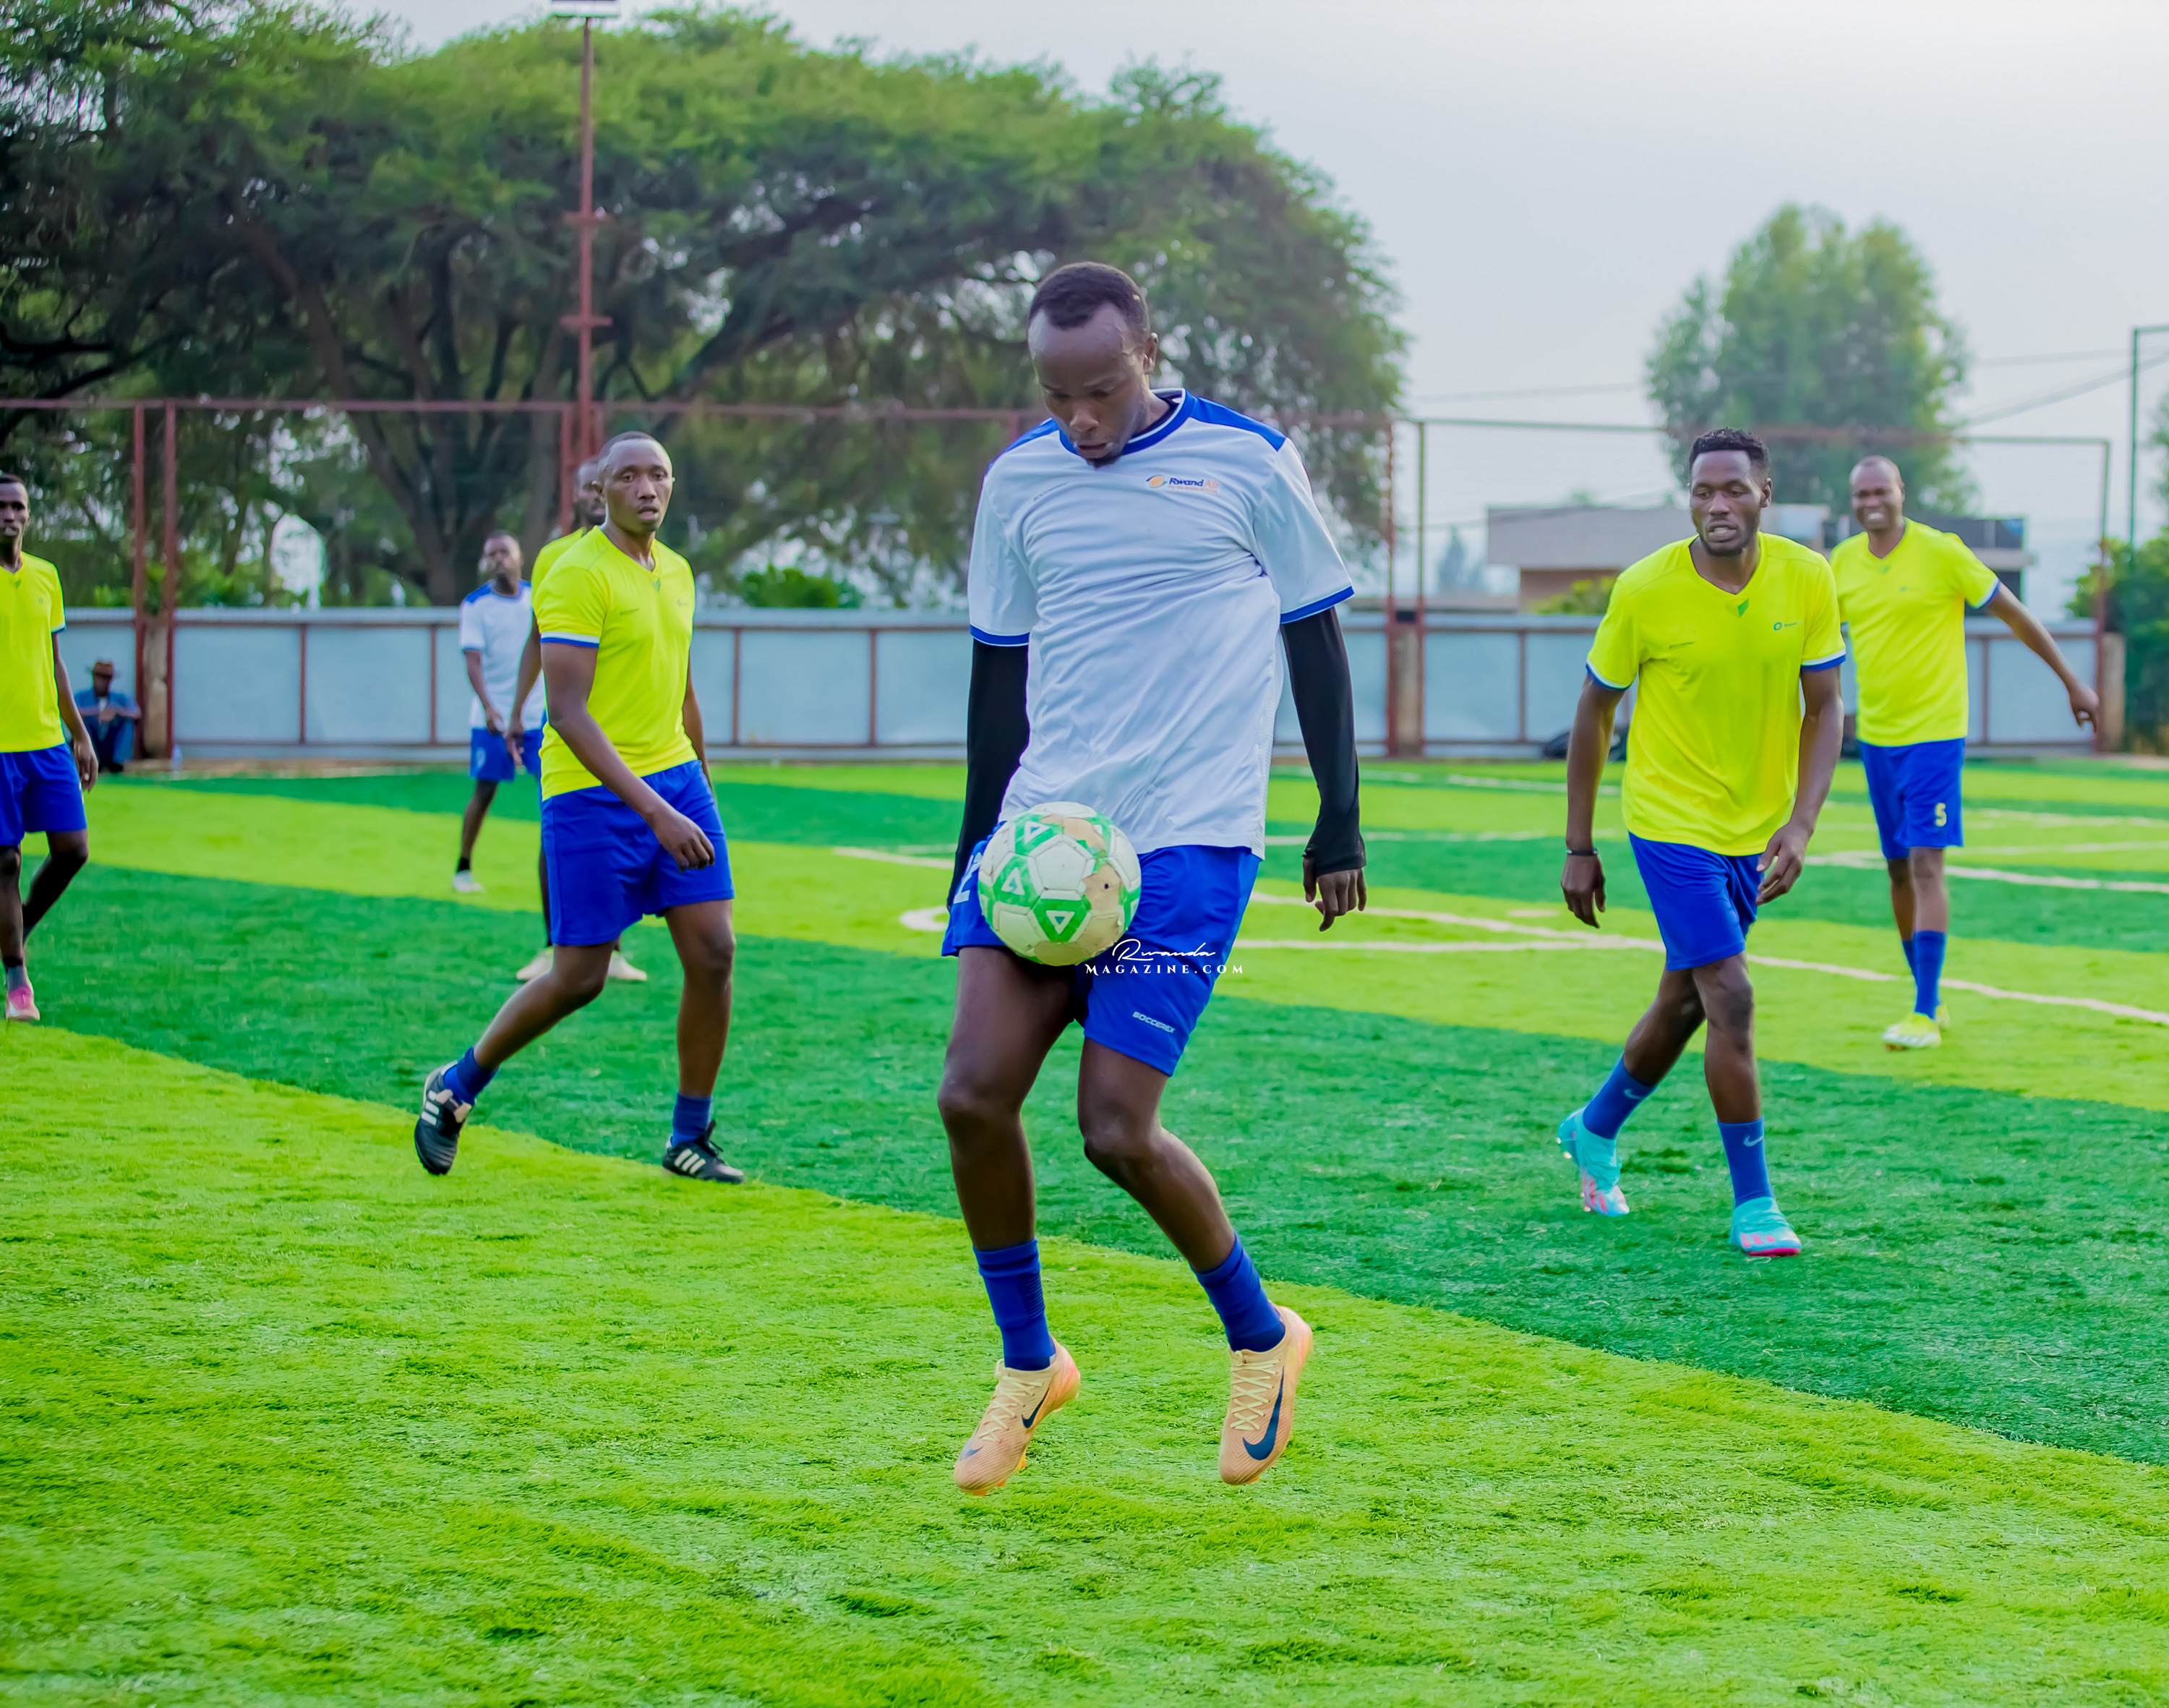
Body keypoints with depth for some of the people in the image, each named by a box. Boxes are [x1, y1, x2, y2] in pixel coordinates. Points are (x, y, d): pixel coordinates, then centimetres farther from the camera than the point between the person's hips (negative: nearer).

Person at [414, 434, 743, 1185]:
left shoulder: (676, 573, 11)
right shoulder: (578, 576, -15)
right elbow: (567, 713, -21)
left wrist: (701, 786, 24)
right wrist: (654, 811, -26)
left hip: (674, 779, 7)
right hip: (592, 793, -7)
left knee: (713, 954, -3)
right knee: (578, 978, -3)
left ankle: (689, 1140, 8)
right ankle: (455, 1088, 20)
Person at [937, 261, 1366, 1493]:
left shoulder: (1249, 462, -3)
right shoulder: (1018, 482, 8)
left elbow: (1314, 638, 6)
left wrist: (1341, 825, 4)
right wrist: (976, 850, 17)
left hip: (1190, 837, -4)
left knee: (1117, 1129, -11)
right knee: (975, 1092, -9)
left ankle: (1262, 1338, 15)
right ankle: (1029, 1363, 12)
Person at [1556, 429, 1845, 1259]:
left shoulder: (1807, 580, -8)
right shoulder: (1645, 590, -15)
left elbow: (1825, 708, -2)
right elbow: (1594, 711, -3)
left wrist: (1800, 825, -15)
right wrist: (1578, 847, -2)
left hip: (1756, 830, 4)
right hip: (1672, 823, -4)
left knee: (1684, 1003, 17)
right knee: (1731, 999, -14)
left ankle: (1595, 1130, 42)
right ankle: (1753, 1203, -5)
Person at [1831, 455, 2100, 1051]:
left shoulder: (1940, 553, -10)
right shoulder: (1843, 562, 4)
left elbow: (2016, 615, -2)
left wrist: (2073, 683, 2)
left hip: (1933, 734, -5)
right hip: (1875, 735, 5)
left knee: (1926, 864, -13)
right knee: (1899, 869, 10)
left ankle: (1925, 1014, -14)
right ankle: (1929, 999, 22)